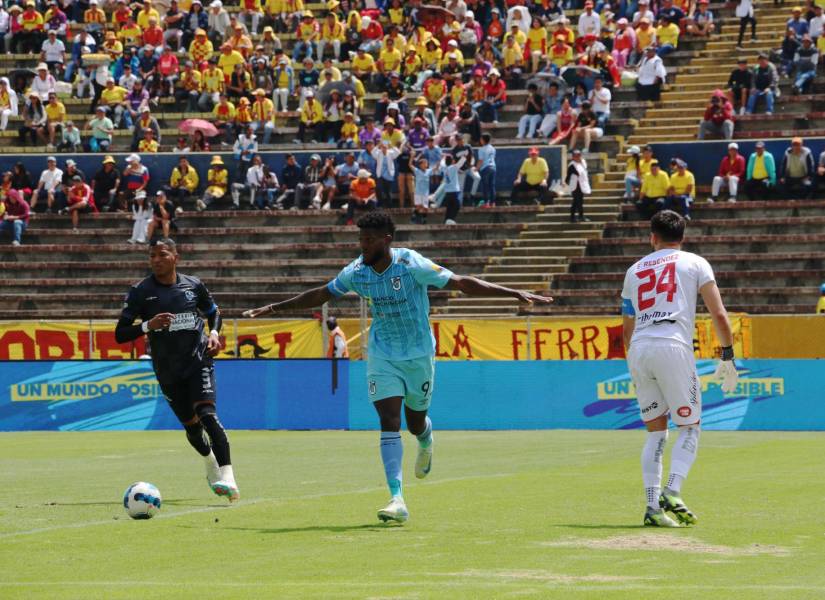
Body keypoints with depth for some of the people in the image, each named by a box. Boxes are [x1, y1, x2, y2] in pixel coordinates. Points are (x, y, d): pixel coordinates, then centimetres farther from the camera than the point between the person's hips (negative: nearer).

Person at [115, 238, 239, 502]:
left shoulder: (193, 285, 0)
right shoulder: (140, 292, -5)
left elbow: (213, 312, 19)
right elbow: (120, 334, -6)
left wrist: (214, 333, -2)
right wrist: (148, 325, -23)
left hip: (198, 361, -2)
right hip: (167, 370, 2)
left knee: (207, 414, -23)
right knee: (191, 425, 12)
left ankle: (227, 478, -30)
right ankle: (211, 464, 45)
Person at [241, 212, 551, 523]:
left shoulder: (412, 265, -20)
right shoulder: (356, 272, -7)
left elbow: (462, 283, -20)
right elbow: (320, 295, 9)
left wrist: (515, 293, -25)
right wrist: (274, 308, 14)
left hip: (419, 354, -2)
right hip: (382, 356, 2)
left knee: (415, 422, 11)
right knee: (389, 421, -14)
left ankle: (426, 443, 53)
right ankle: (397, 500, -21)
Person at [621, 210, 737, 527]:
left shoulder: (635, 270, 23)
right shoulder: (695, 263, 12)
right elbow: (719, 315, 2)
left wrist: (636, 372, 33)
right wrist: (728, 357, 9)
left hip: (638, 350, 4)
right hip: (673, 347, -4)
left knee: (655, 432, 12)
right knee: (689, 427, 5)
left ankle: (652, 505, 1)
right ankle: (672, 493, -16)